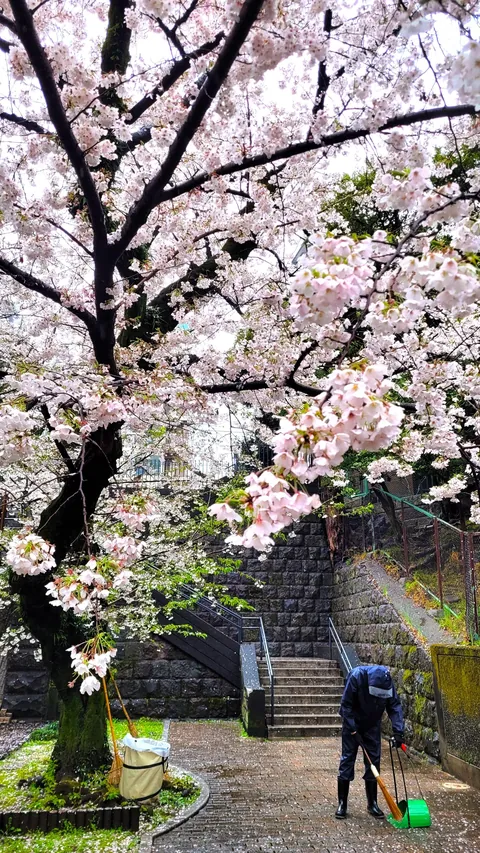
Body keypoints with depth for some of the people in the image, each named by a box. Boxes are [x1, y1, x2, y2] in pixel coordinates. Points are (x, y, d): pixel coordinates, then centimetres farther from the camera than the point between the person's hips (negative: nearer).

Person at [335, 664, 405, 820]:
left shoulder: (387, 682, -22)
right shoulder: (356, 676, -33)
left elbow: (394, 706, -14)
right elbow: (346, 705, -26)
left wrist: (398, 731, -24)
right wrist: (353, 730, -24)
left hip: (373, 726, 3)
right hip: (352, 725, -3)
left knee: (374, 761, 5)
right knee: (347, 760, -3)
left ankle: (372, 803, 18)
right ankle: (342, 803, 7)